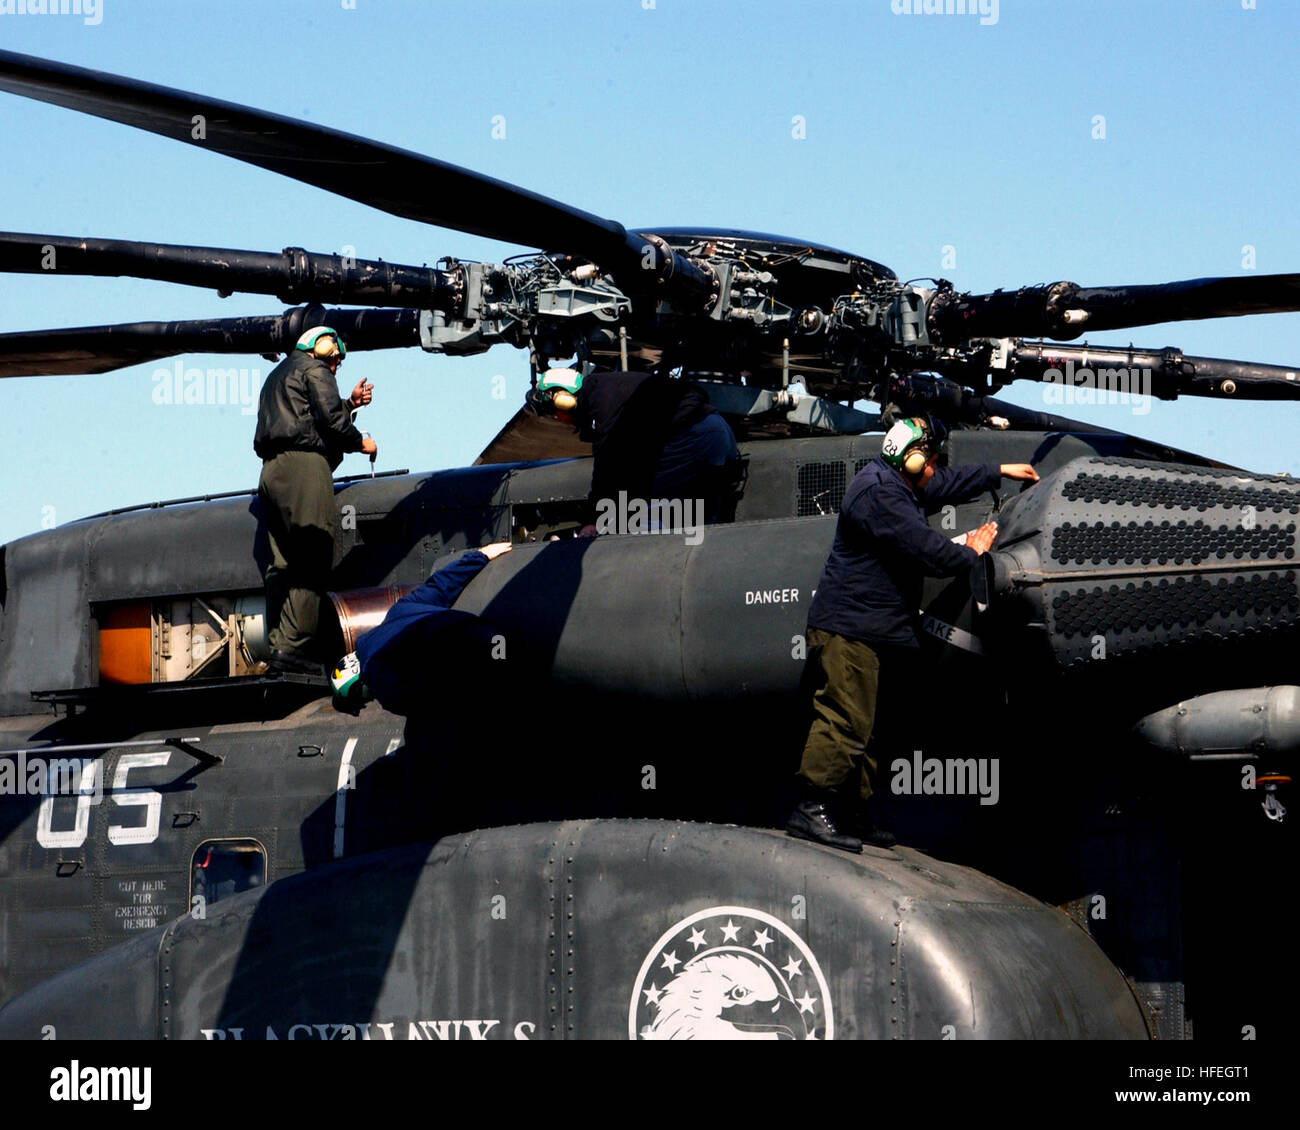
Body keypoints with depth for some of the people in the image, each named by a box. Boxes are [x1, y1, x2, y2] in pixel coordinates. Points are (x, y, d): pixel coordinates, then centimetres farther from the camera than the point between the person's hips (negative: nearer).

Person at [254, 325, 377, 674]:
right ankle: (294, 647, -19)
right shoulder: (314, 368, 4)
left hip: (272, 472, 9)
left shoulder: (277, 375, 31)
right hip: (304, 466, -9)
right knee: (312, 563, -12)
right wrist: (360, 442, 7)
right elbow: (330, 419, -8)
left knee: (283, 564, 5)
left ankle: (278, 645, -1)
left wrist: (351, 404, 28)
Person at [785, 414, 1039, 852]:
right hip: (848, 630, -11)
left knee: (867, 724, 11)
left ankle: (852, 813, 14)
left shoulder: (899, 485, 16)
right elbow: (929, 552, -21)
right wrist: (970, 553, -2)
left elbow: (948, 484, 35)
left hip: (877, 632, 11)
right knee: (845, 720, -15)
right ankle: (811, 808, -16)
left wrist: (1001, 471, 41)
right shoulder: (880, 495, -18)